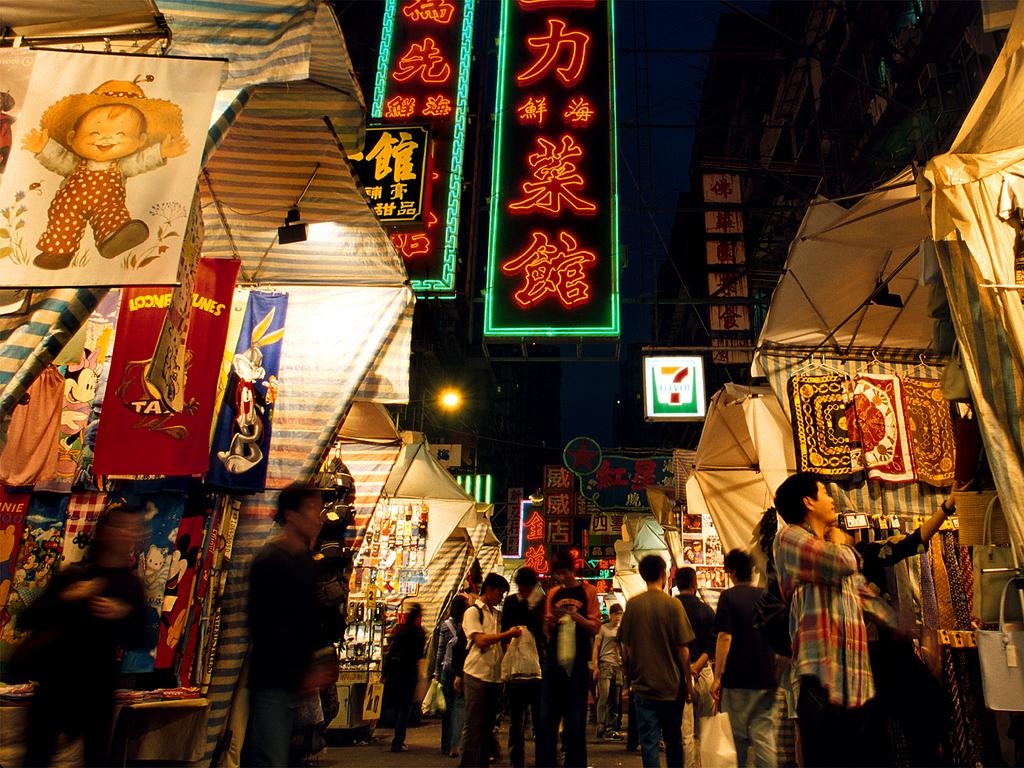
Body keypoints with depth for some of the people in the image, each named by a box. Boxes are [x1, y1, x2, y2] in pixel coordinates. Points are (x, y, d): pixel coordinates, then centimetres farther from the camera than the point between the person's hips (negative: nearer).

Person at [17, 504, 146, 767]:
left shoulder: (132, 585, 3)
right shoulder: (71, 575, 2)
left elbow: (136, 639, 1)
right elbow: (27, 620, -2)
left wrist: (123, 617, -19)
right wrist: (64, 599, -17)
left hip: (97, 686, 0)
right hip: (55, 679, 0)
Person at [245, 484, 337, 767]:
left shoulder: (304, 560, 12)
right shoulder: (270, 560, -14)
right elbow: (268, 628, -19)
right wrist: (299, 677, -16)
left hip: (295, 682, 8)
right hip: (272, 682, -8)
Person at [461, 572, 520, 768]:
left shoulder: (497, 614, 16)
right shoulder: (472, 612, -4)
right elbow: (481, 640, -17)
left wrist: (512, 635, 5)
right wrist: (508, 633, -14)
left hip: (495, 675, 7)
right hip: (477, 675, -7)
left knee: (488, 725, 12)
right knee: (473, 726, -4)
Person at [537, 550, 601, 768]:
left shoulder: (588, 592, 2)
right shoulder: (553, 594, 13)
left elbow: (596, 627, -2)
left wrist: (576, 615, -19)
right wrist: (551, 622, -7)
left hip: (578, 662, -3)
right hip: (554, 660, 3)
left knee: (576, 719, 3)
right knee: (547, 717, 1)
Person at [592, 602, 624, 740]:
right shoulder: (603, 628, 3)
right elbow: (596, 648, 1)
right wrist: (595, 667, -8)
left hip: (618, 666, 5)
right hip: (605, 664, -5)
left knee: (615, 700, 7)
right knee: (604, 697, -9)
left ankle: (611, 729, 14)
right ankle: (601, 729, -5)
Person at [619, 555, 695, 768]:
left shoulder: (632, 604, -3)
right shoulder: (673, 605, -10)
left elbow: (626, 647, 2)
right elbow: (683, 649, -8)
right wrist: (687, 681, 3)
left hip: (642, 686, 1)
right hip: (672, 686, -1)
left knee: (648, 741, 6)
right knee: (673, 739, 17)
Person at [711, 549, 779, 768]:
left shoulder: (728, 596, -7)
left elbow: (725, 637, -14)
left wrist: (717, 676, -9)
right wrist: (776, 673, 25)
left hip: (737, 678, -4)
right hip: (766, 678, 4)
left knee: (738, 736, 10)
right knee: (764, 733, 5)